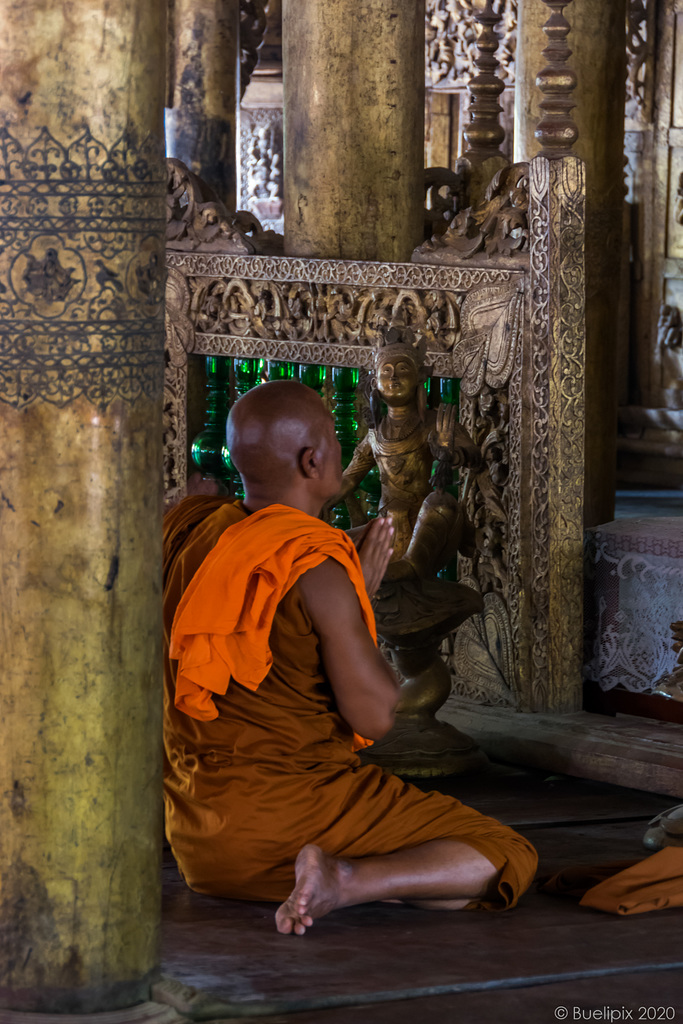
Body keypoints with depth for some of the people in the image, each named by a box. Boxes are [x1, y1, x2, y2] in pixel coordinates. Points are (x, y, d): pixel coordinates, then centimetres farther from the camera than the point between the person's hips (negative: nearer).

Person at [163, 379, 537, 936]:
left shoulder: (187, 531, 0)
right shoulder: (318, 570, -20)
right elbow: (376, 716, -16)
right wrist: (362, 597, -3)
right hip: (295, 802, -9)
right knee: (505, 859, -7)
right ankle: (344, 880, -24)